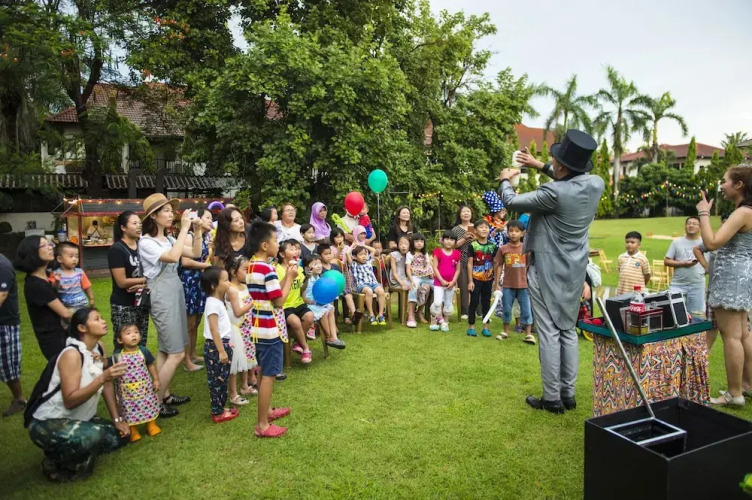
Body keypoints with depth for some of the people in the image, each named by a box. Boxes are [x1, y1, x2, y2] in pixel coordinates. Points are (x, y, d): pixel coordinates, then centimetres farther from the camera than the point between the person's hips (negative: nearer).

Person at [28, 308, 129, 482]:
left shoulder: (99, 347, -2)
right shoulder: (72, 354, -26)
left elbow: (107, 385, 4)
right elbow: (70, 401, -32)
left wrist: (117, 420, 2)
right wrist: (101, 378, -41)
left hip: (79, 420, 8)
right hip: (48, 424, -8)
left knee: (120, 436, 1)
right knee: (93, 435, -34)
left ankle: (69, 451, 15)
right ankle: (55, 463, -4)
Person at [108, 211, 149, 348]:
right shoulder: (116, 250, -11)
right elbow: (122, 282, -16)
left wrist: (142, 284, -12)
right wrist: (147, 280, -10)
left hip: (142, 303, 6)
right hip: (123, 306, -6)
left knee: (141, 344, 12)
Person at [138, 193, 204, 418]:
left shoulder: (169, 239, 12)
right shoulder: (146, 242, -13)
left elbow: (195, 253, 7)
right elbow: (173, 257, -28)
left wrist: (197, 231, -5)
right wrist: (184, 228, -25)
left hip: (175, 294, 8)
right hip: (162, 298, -8)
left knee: (165, 350, 14)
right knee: (177, 353, -7)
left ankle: (165, 395, 24)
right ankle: (156, 402, 4)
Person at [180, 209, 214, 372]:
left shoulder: (206, 237, 13)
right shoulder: (189, 236, -12)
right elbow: (185, 261, -20)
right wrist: (206, 265, -11)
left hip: (201, 281, 8)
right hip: (189, 281, -8)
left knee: (196, 322, 16)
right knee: (189, 323, 0)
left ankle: (193, 354, 29)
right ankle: (187, 361, 10)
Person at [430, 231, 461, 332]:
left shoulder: (456, 254, 3)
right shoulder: (438, 252, -5)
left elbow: (458, 269, 5)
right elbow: (435, 268, -8)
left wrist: (453, 281, -7)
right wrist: (442, 280, -14)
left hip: (451, 283, 3)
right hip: (439, 282, -3)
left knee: (448, 303, 13)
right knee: (437, 303, -12)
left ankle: (445, 322, 25)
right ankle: (434, 321, 6)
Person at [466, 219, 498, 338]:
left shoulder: (493, 246, 3)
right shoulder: (473, 245, -5)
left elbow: (495, 264, 7)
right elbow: (470, 264, -5)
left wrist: (496, 280, 4)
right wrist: (470, 281, -8)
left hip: (488, 279, 3)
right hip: (476, 279, -3)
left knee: (486, 303, 10)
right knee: (474, 302, 3)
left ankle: (485, 327, 19)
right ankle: (471, 327, 12)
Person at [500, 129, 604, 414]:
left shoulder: (555, 193, -25)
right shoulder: (597, 184, -4)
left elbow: (511, 202, -11)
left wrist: (505, 180, 9)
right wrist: (541, 166, 19)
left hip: (548, 270, -7)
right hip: (575, 270, 7)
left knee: (548, 333, 1)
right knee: (568, 331, 15)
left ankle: (552, 399, 10)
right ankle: (568, 394, 24)